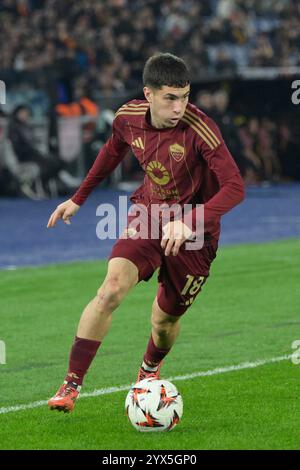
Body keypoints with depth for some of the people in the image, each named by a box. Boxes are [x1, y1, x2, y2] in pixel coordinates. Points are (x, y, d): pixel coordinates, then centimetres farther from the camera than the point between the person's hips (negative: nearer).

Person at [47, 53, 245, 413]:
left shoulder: (199, 129, -25)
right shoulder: (128, 118, -10)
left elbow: (235, 187, -30)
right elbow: (112, 152, 15)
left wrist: (189, 222, -44)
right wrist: (78, 199, 21)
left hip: (192, 233, -2)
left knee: (165, 321, 9)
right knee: (111, 289, -22)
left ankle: (150, 369, 46)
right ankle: (71, 384, -17)